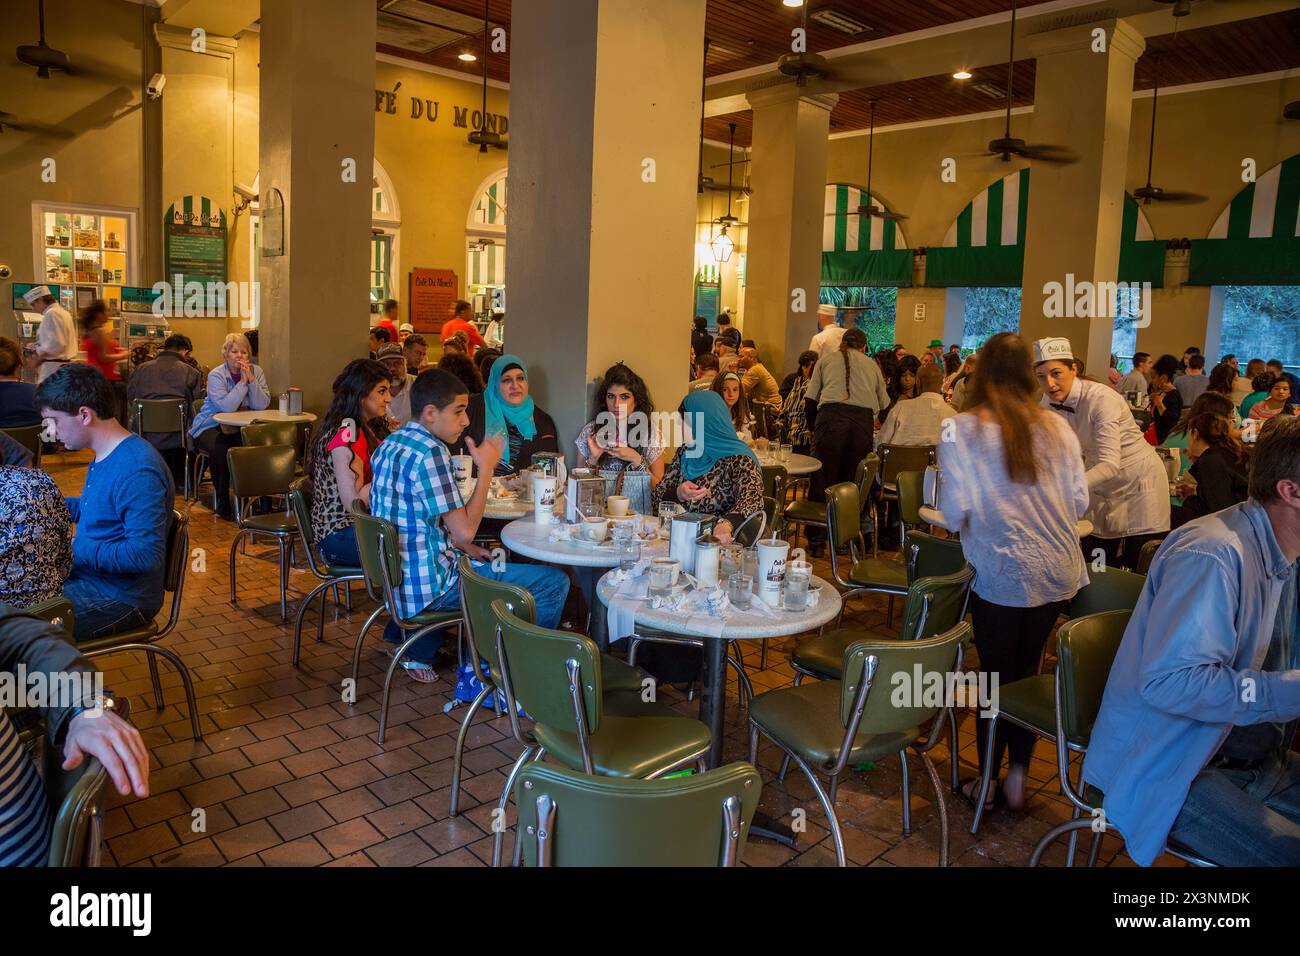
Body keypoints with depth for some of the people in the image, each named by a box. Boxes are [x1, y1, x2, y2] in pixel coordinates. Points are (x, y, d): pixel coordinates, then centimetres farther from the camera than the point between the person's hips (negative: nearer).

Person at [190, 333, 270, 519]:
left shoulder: (256, 371, 1)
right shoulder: (216, 375, -8)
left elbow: (262, 405, -11)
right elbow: (226, 406, -24)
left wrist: (251, 379, -20)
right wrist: (243, 382, -22)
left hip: (240, 428, 3)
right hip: (211, 426, -3)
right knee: (219, 450, -33)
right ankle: (223, 502, -15)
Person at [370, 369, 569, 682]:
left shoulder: (391, 444, 8)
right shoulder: (430, 452, -22)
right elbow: (465, 530, -23)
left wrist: (462, 546, 9)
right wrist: (486, 469, -14)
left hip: (396, 574, 10)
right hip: (428, 585, -10)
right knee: (555, 582, -8)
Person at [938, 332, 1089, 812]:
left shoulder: (962, 429, -10)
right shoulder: (1057, 427, 1)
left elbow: (953, 513, -13)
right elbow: (1080, 503, 4)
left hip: (1002, 572, -4)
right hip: (1057, 570, 4)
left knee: (996, 674, 11)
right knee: (1028, 671, 17)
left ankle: (988, 781, 23)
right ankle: (1018, 776, 26)